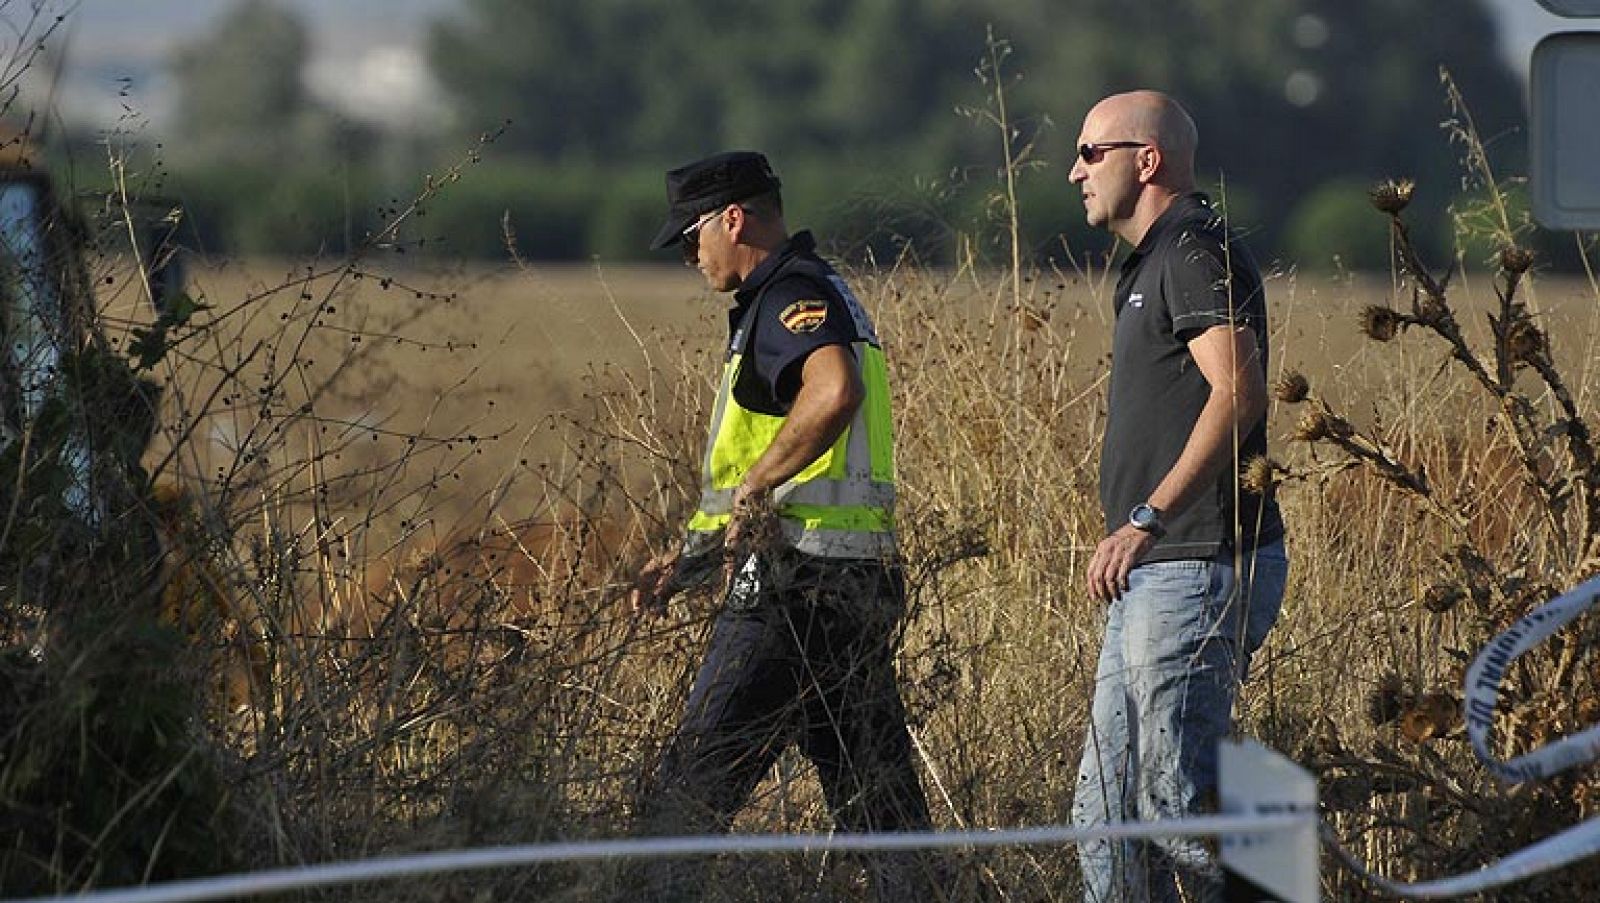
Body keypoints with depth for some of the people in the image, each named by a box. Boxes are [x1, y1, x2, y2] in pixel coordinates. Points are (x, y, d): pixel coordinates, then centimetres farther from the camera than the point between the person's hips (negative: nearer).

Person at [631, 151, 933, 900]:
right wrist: (692, 559, 21)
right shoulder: (824, 292, 23)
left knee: (689, 793, -6)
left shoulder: (792, 295, -9)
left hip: (794, 587, -10)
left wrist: (751, 486, -21)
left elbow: (835, 392, -32)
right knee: (876, 799, 8)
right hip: (857, 583, 10)